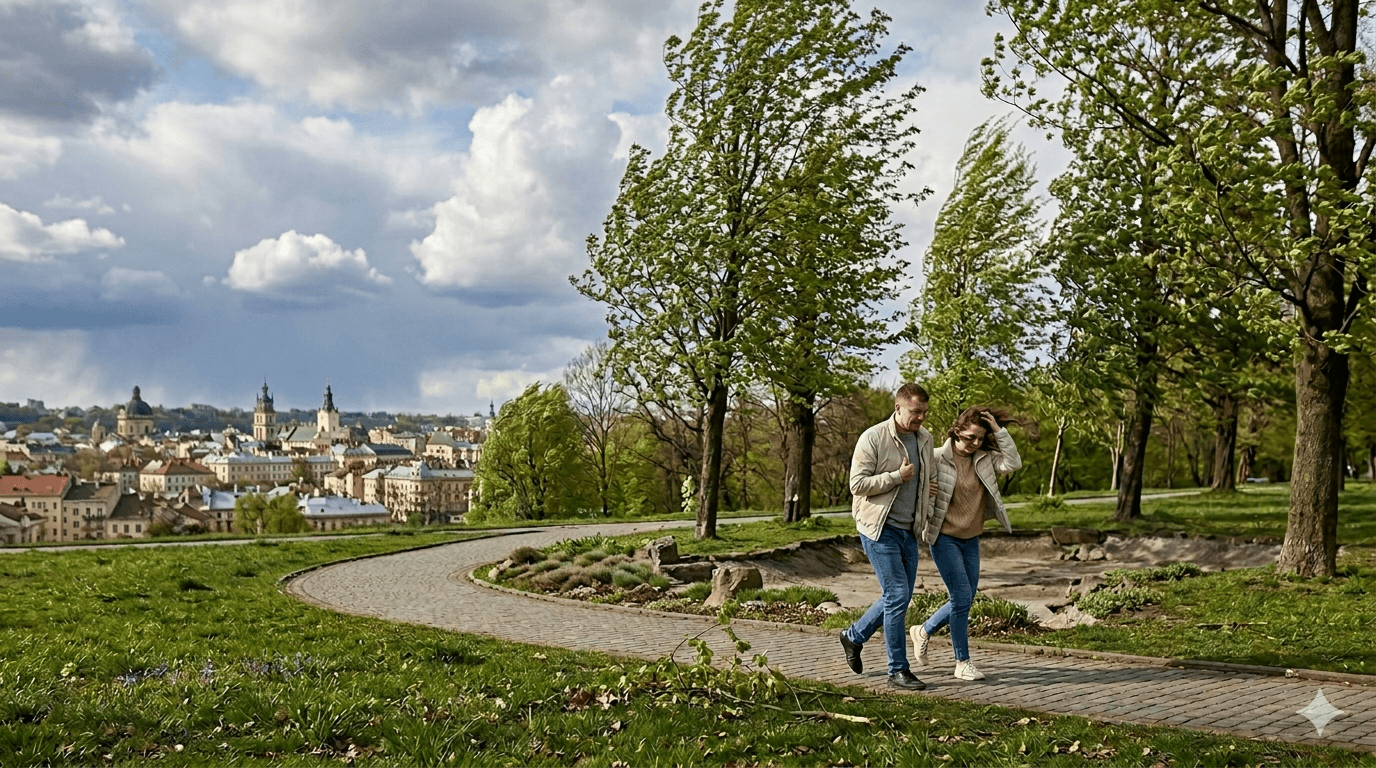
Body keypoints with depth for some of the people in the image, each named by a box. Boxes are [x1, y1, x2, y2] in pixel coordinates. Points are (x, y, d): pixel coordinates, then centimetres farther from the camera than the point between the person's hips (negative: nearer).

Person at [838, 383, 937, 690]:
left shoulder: (925, 439, 10)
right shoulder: (873, 438, -12)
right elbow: (857, 484, -15)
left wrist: (927, 492, 9)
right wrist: (898, 476, -19)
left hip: (909, 530, 7)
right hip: (880, 528, -7)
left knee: (900, 597, 11)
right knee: (898, 595, -10)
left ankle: (853, 636, 33)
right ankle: (898, 670, 0)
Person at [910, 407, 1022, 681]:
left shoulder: (984, 459, 3)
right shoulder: (937, 458, -11)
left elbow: (1012, 463, -11)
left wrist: (999, 431, -15)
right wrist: (926, 517, -16)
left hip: (971, 539, 6)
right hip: (944, 537, -6)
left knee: (965, 600, 10)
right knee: (962, 597, -10)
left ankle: (923, 631, 34)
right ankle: (962, 662, 1)